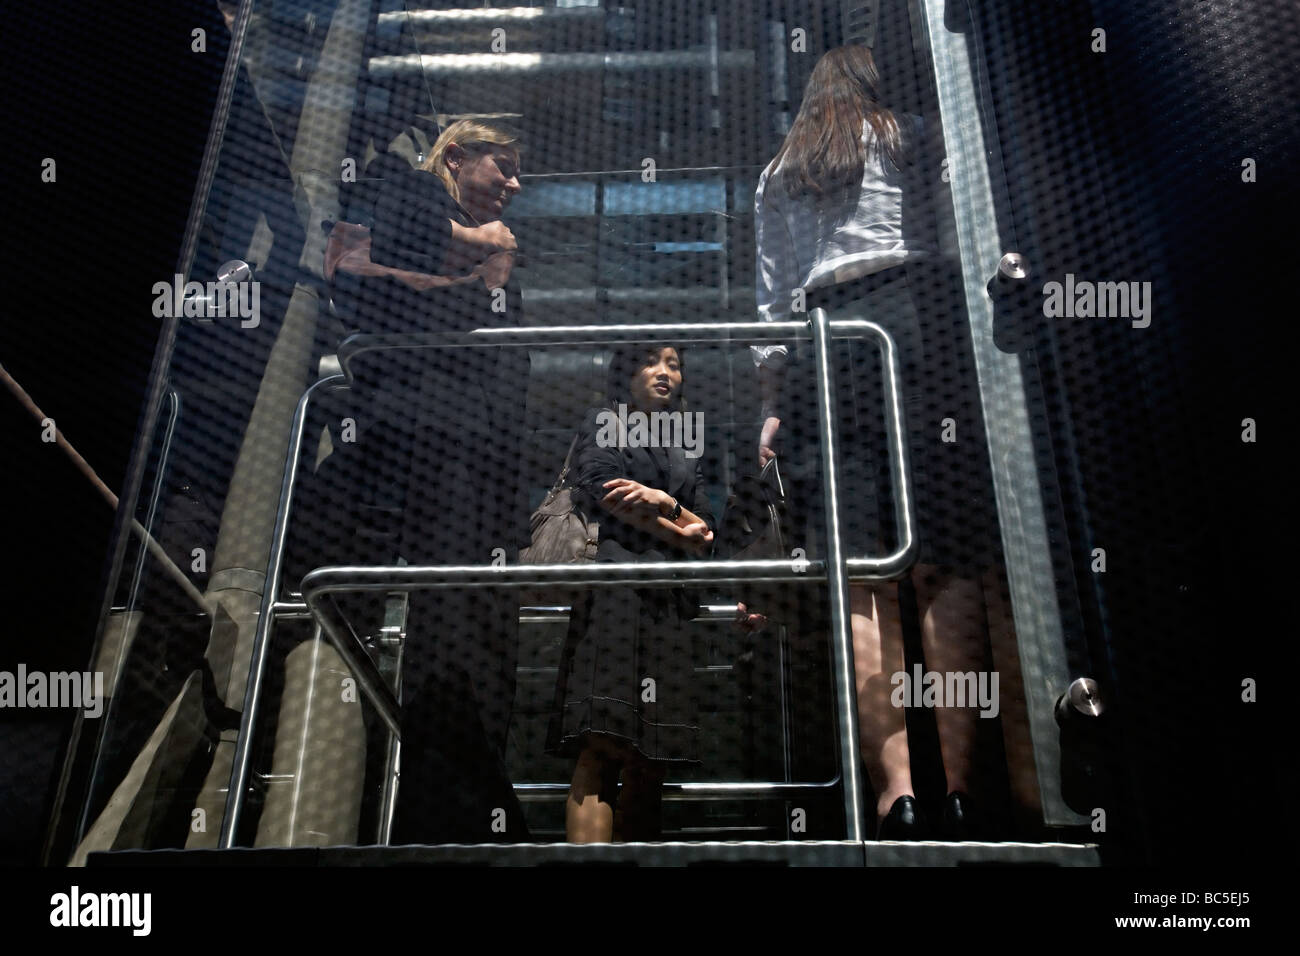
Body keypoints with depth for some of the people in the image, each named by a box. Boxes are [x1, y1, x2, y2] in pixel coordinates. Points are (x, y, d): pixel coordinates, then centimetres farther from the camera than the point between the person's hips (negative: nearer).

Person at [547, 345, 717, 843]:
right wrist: (678, 535, 4)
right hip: (616, 582, -5)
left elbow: (706, 533, 15)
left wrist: (666, 502, -5)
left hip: (672, 598, 5)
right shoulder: (604, 421, 16)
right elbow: (600, 491, -2)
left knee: (653, 760, -4)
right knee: (604, 746, -19)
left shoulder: (686, 450, 27)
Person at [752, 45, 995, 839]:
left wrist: (775, 401, 16)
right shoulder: (908, 136, 22)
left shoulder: (776, 175, 28)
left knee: (861, 585, -9)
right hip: (909, 322, -2)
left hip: (815, 354, 2)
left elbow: (774, 295, 19)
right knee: (947, 565, -11)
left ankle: (898, 791, -18)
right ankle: (957, 791, -20)